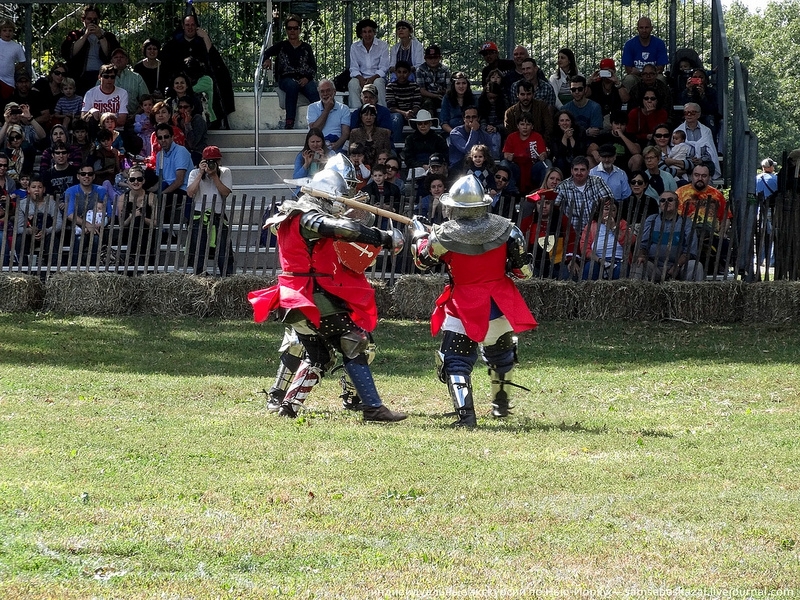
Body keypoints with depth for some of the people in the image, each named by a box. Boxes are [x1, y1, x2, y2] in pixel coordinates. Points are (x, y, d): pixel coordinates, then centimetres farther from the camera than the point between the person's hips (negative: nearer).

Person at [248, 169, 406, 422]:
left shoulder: (296, 216, 16)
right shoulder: (307, 217, -15)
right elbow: (345, 229, -27)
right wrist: (386, 239, -24)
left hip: (298, 301, 10)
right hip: (315, 298, -10)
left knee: (317, 357, 17)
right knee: (354, 346, -7)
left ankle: (288, 406, 14)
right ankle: (373, 407, -9)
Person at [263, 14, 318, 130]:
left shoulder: (306, 47, 20)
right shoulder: (281, 46, 18)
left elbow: (313, 67, 12)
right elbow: (266, 53, 3)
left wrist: (307, 78, -9)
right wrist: (267, 60, -23)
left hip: (304, 79, 1)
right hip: (286, 78, -1)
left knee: (313, 90, -33)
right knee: (292, 85, -38)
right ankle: (289, 123, -44)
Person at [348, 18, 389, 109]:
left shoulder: (383, 46, 2)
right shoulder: (354, 47, 8)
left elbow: (383, 68, -3)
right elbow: (354, 69, 4)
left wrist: (372, 78, -21)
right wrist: (361, 79, -19)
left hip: (377, 77, -2)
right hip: (361, 77, 2)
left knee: (378, 83, -37)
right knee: (352, 83, -32)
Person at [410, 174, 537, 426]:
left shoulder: (444, 235, -13)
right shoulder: (505, 229, -8)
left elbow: (423, 261, 5)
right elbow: (523, 271, -6)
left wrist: (419, 236, 22)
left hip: (463, 308, -3)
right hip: (499, 305, 3)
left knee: (456, 361, 2)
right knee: (501, 355, 27)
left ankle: (465, 414, -16)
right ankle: (501, 403, 43)